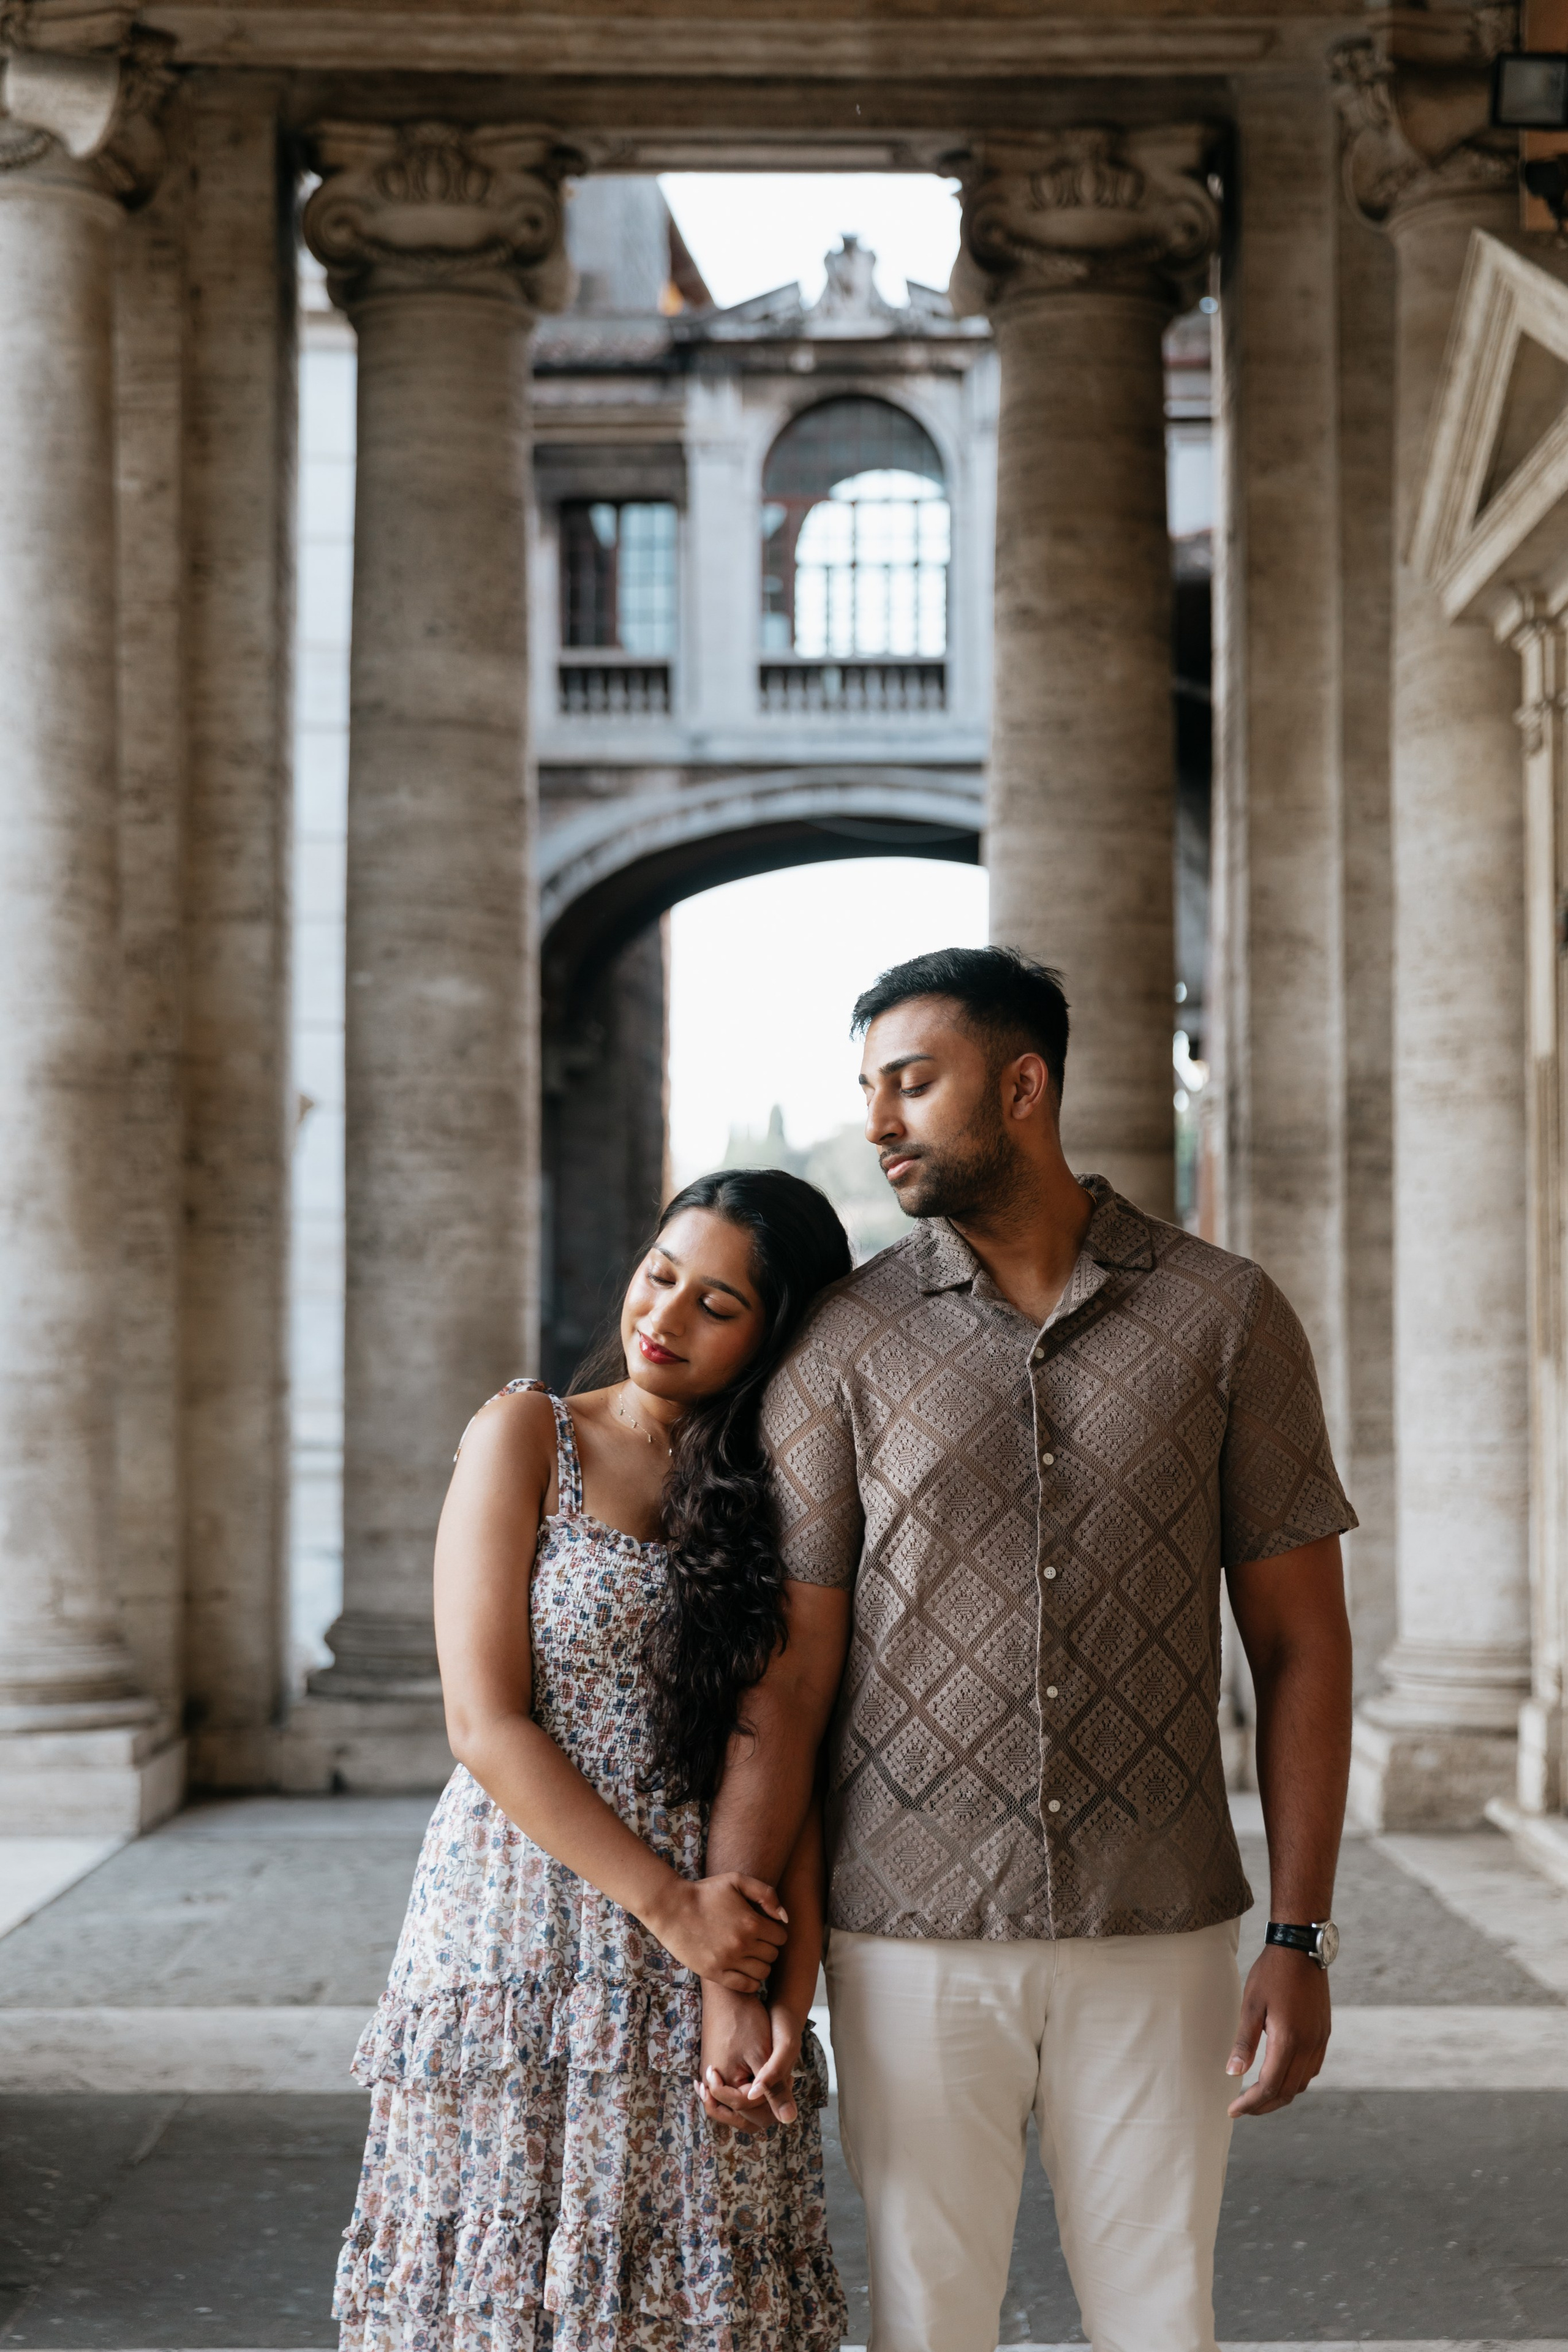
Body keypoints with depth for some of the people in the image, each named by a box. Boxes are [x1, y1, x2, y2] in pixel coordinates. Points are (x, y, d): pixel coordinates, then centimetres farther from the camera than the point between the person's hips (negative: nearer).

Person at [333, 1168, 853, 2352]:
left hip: (714, 1957, 2)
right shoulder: (529, 1435, 0)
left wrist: (791, 1985, -12)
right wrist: (668, 1905, -12)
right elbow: (486, 1725, -7)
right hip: (522, 1932, -2)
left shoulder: (782, 1496, 8)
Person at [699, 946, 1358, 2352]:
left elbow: (1301, 1641, 2)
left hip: (1161, 1933, 0)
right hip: (914, 1934, 0)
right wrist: (728, 1970, -6)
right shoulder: (844, 1345, 0)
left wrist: (1302, 1940, -3)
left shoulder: (1227, 1318, 0)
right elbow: (786, 1673, -1)